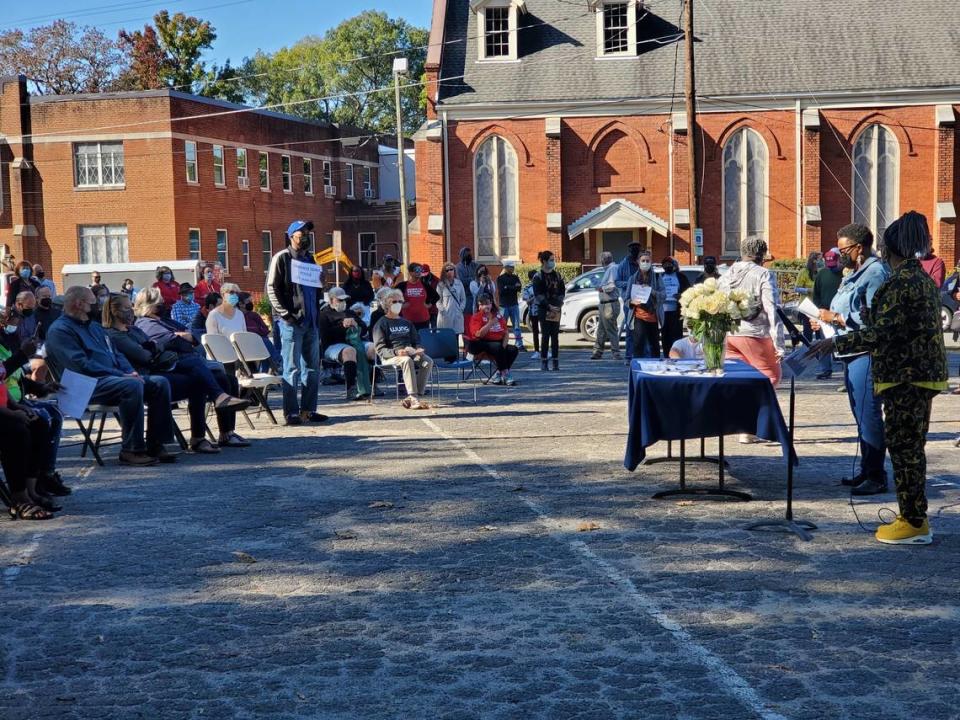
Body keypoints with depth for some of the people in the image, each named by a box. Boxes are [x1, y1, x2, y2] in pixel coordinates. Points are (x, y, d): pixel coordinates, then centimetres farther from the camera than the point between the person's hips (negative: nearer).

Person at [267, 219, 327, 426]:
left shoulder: (309, 258, 17)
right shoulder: (281, 258, -4)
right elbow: (272, 288, -9)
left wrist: (321, 281, 1)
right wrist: (285, 314, -15)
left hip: (311, 320, 7)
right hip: (292, 321, -7)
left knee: (312, 366, 9)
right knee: (292, 368, -5)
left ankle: (308, 409, 17)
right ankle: (291, 412, -1)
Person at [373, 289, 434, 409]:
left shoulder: (407, 323, 27)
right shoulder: (381, 324, 8)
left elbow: (416, 341, 25)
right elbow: (380, 349, -3)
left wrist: (418, 349, 0)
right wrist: (396, 352, -21)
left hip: (411, 353, 5)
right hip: (390, 357, -5)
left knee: (428, 361, -26)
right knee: (407, 360, -38)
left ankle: (411, 398, -33)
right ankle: (414, 399, -46)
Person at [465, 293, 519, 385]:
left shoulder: (498, 316, 17)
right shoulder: (476, 317, 1)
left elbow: (506, 334, 14)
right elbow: (478, 334, -15)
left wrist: (503, 346, -4)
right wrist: (490, 323, -16)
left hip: (499, 343, 6)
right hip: (483, 345, -6)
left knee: (514, 349, -18)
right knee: (498, 347, -34)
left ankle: (498, 374, -15)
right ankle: (505, 375, -29)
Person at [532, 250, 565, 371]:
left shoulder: (557, 275, 12)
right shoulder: (538, 277, -2)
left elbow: (562, 291, 11)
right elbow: (538, 295, -8)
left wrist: (559, 304, -5)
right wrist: (548, 306, -16)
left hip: (556, 309, 4)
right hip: (544, 309, -4)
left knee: (555, 335, 2)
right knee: (545, 335, -4)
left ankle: (556, 361, 3)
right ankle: (543, 360, 0)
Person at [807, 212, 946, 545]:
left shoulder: (900, 281, -17)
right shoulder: (923, 278, 14)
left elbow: (882, 333, -22)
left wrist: (835, 343, -19)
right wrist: (870, 318, 27)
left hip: (905, 378, -10)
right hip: (921, 373, 10)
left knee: (904, 446, -3)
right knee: (910, 446, 15)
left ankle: (914, 523, 2)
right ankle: (914, 517, 23)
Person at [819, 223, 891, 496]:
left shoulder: (875, 273, -14)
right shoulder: (854, 273, 18)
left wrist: (837, 318, -17)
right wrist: (827, 320, 10)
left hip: (866, 353, -11)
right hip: (852, 353, 11)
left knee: (868, 414, -7)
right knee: (861, 414, 16)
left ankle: (876, 477, -2)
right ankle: (867, 470, 25)